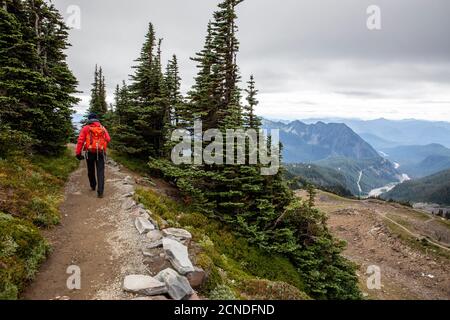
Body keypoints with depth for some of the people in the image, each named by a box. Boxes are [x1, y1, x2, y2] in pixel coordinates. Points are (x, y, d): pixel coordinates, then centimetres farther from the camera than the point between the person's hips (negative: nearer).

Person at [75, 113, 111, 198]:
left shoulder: (86, 128, 4)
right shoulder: (103, 128, 9)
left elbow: (80, 140, -5)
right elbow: (108, 139, -1)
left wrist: (78, 153, -4)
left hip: (90, 152, 0)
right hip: (100, 152, 0)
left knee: (91, 170, 20)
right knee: (100, 172, -2)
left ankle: (93, 186, 37)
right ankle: (100, 192, -12)